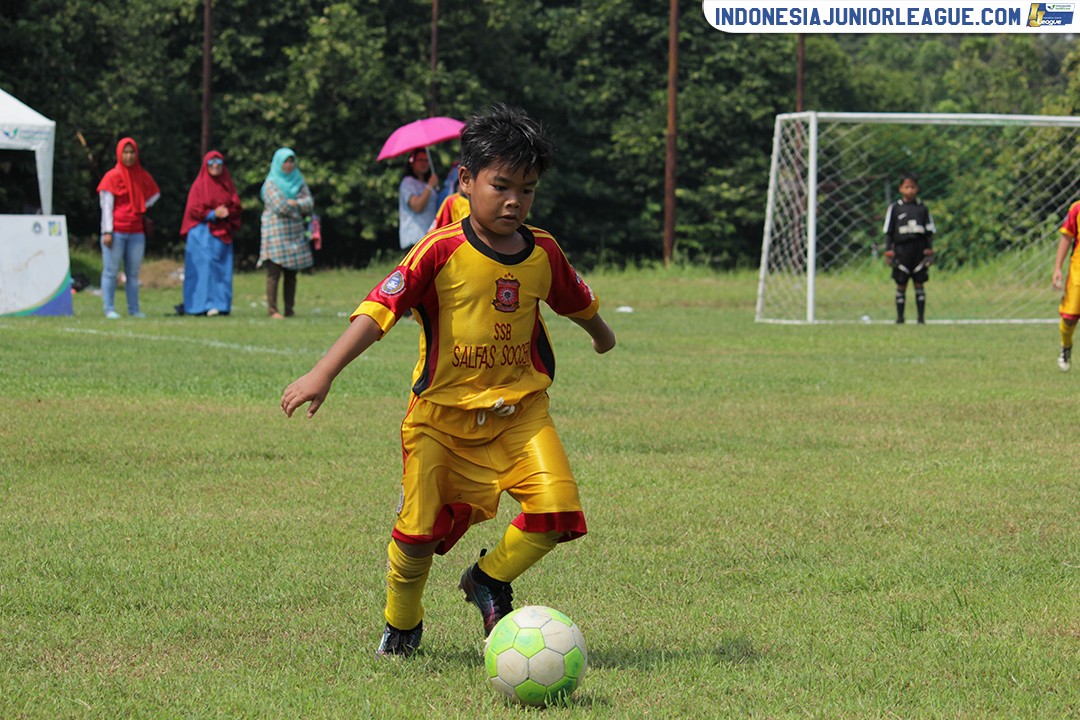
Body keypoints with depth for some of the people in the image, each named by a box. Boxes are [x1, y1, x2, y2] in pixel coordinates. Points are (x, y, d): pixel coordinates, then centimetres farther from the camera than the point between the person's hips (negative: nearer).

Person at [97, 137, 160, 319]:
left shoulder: (142, 176, 10)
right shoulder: (112, 177, -3)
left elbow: (154, 195, 27)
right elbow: (106, 206, -6)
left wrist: (140, 209, 11)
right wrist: (107, 231, -13)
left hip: (136, 232, 4)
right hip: (116, 232, -4)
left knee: (133, 273, 7)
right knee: (111, 271, -3)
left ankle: (134, 309, 11)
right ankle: (109, 309, -2)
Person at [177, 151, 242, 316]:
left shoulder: (227, 185, 14)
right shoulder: (199, 185, 1)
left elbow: (236, 207, 11)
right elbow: (193, 210, -5)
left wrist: (227, 212, -10)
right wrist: (213, 214, -16)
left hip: (222, 233, 4)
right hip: (203, 233, -4)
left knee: (222, 270, -1)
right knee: (204, 267, -10)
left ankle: (220, 305, 0)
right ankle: (204, 305, -12)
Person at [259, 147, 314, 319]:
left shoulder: (299, 183, 15)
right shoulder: (271, 183, 0)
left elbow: (309, 203, 3)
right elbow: (279, 206, -12)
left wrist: (292, 203, -9)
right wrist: (300, 207, 0)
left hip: (295, 233, 5)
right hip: (276, 232, -5)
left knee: (291, 274, 4)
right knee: (274, 272, -8)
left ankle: (289, 309, 6)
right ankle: (272, 310, -8)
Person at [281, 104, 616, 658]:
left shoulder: (543, 254, 2)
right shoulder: (442, 252, -12)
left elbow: (577, 301, 24)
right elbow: (379, 310, -17)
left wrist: (601, 334, 44)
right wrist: (323, 374, -25)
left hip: (519, 409, 3)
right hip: (442, 410, -3)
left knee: (555, 508, -16)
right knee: (420, 529, -4)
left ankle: (489, 581, 12)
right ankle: (401, 625, 25)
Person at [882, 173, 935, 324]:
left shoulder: (922, 209, 7)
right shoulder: (895, 208, 3)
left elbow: (930, 231, 10)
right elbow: (888, 232, 5)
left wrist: (929, 251, 2)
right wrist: (889, 252, -2)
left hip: (919, 249, 1)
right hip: (901, 248, -1)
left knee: (919, 284, 2)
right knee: (901, 285, 1)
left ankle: (921, 317, 6)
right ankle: (900, 316, 7)